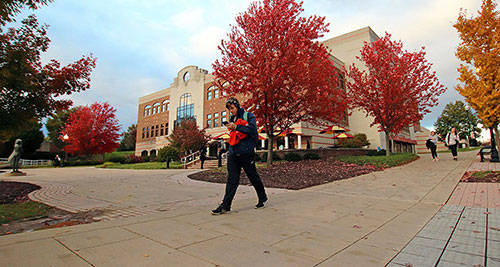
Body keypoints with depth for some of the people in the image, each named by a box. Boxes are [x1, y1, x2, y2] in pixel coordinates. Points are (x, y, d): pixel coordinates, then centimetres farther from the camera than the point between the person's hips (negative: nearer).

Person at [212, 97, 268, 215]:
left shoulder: (248, 116, -2)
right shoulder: (232, 119, 18)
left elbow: (253, 130, -18)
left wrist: (236, 127, -20)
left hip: (246, 153, -5)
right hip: (233, 153, 5)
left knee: (253, 177, 9)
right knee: (232, 179, 0)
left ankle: (262, 198, 31)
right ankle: (225, 205, 0)